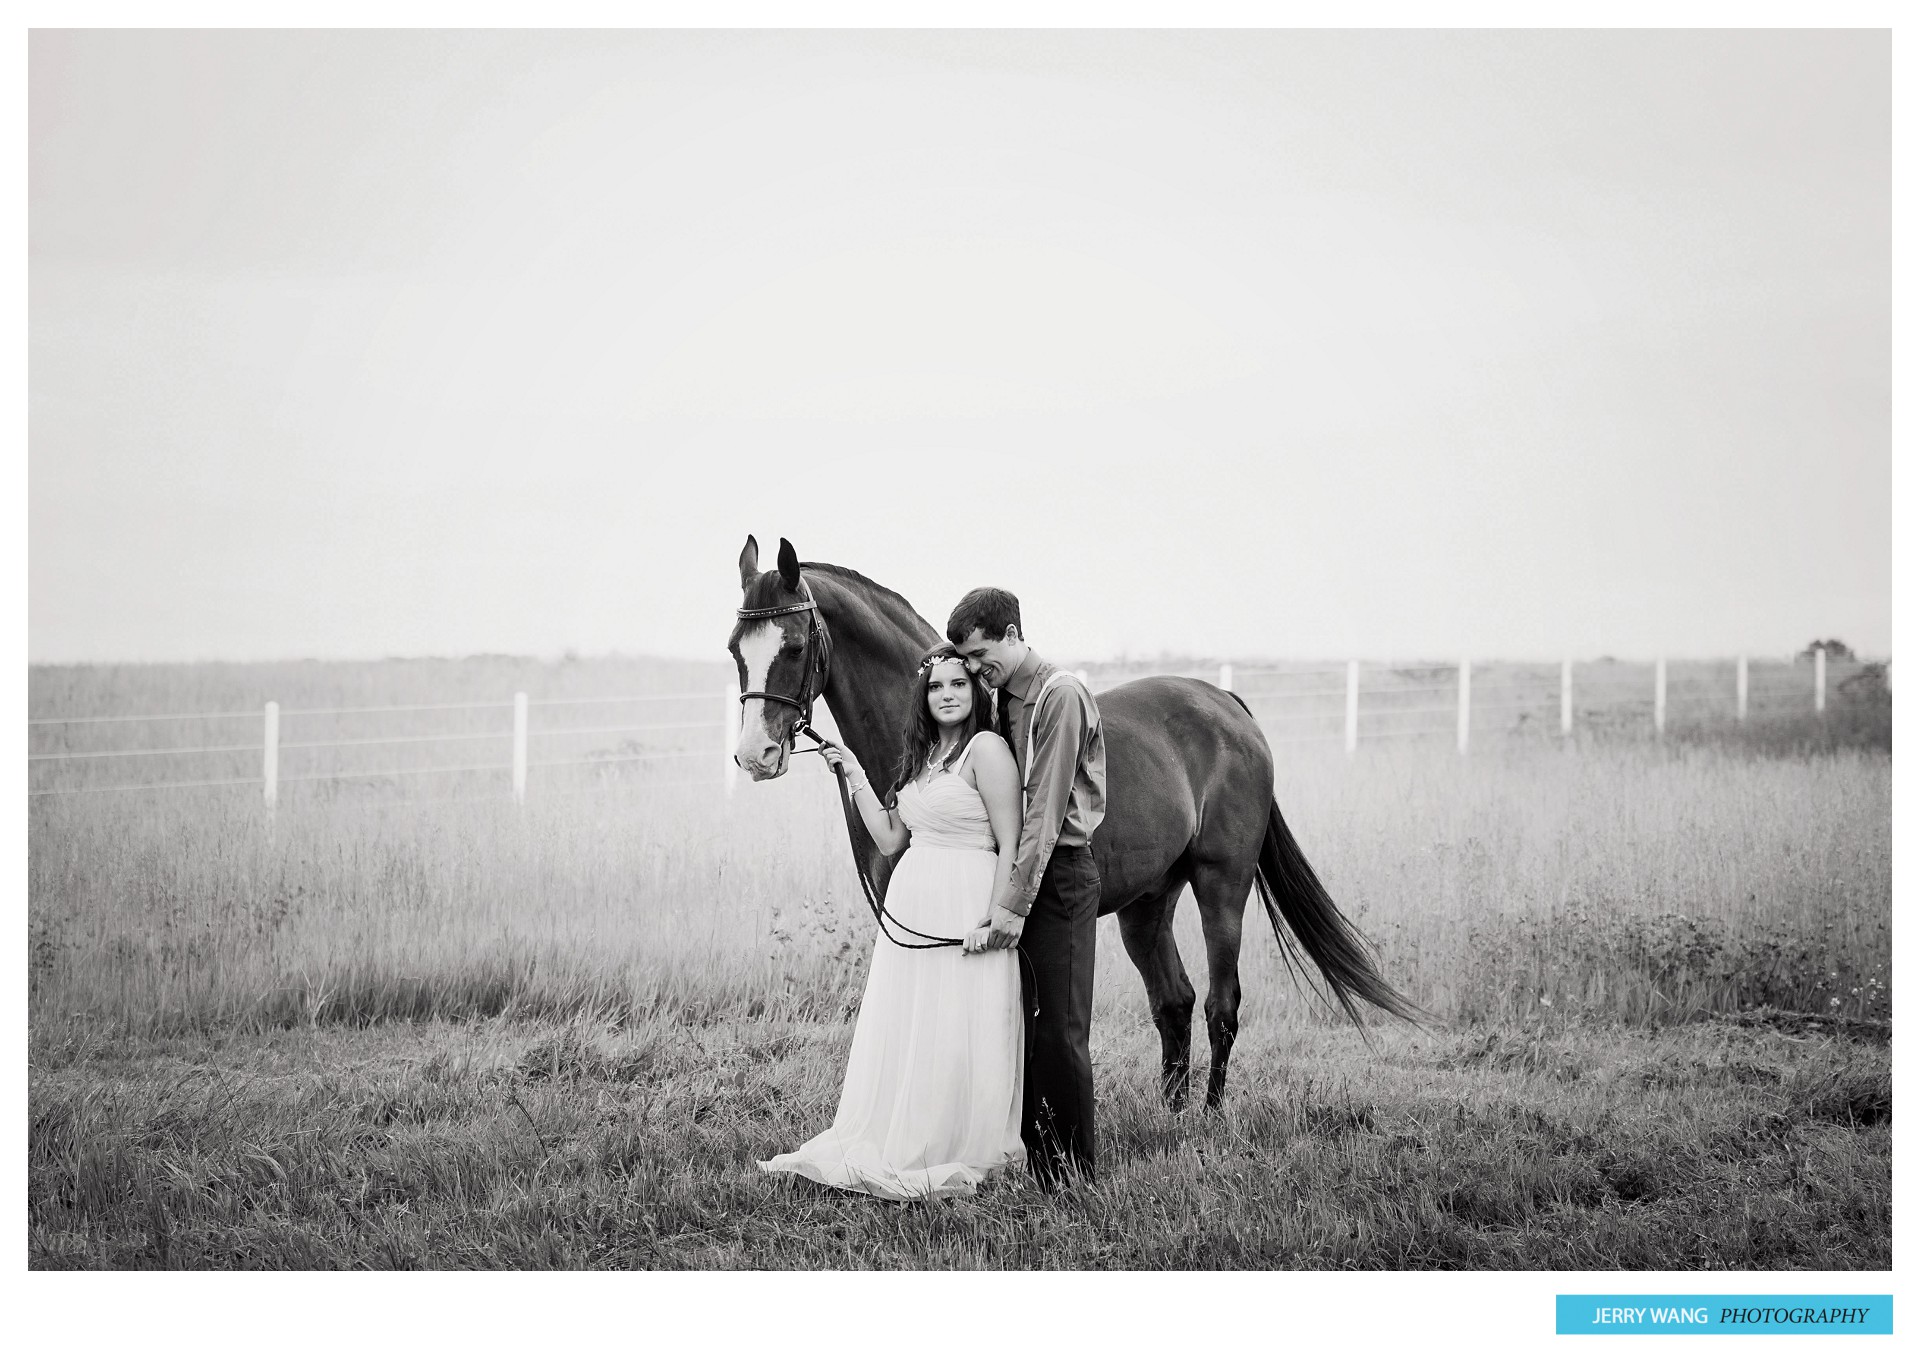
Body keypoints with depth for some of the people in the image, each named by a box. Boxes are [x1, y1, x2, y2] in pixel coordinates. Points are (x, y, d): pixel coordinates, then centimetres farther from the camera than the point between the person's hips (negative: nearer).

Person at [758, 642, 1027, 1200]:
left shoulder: (987, 749, -10)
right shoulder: (920, 756, 15)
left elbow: (1011, 847, -14)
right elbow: (889, 839, 14)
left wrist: (993, 921, -21)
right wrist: (853, 776, 10)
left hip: (963, 906, -8)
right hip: (910, 905, 8)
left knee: (957, 1037, -2)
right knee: (899, 1034, 12)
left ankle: (961, 1154, 8)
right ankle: (896, 1147, 21)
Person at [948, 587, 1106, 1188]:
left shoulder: (1060, 695, -14)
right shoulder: (1003, 698, 12)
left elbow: (1046, 810, -19)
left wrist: (1016, 903, -22)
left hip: (1059, 874, -8)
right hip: (1014, 868, 9)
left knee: (1059, 1030, -5)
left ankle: (1076, 1168, 3)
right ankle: (1033, 1153, 18)